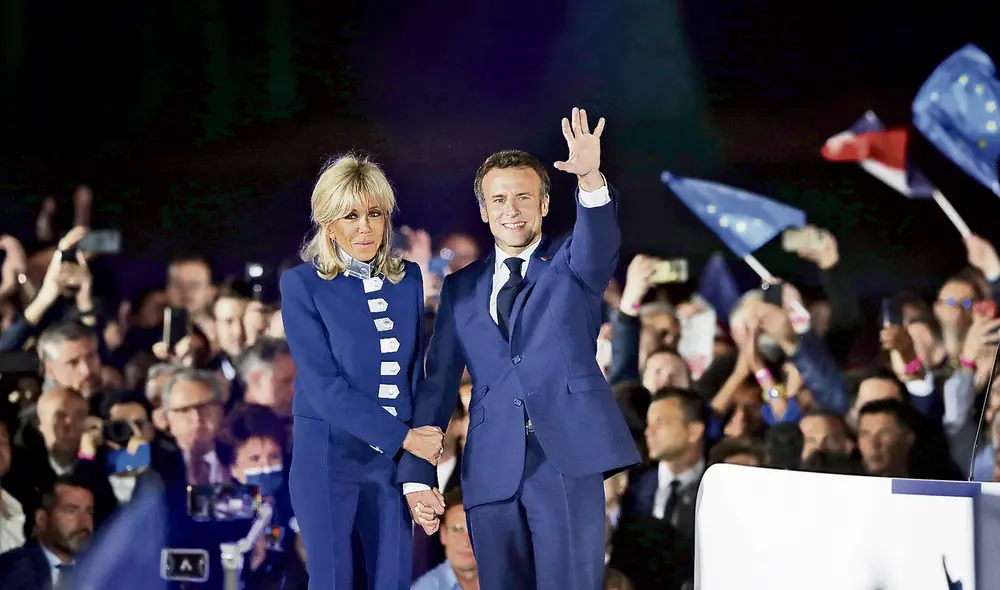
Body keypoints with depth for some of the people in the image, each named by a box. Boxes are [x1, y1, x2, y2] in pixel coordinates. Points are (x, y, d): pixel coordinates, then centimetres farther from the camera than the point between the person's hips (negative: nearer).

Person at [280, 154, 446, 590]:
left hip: (394, 460, 4)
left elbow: (416, 371, 12)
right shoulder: (302, 285, -5)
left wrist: (425, 440, -3)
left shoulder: (407, 280, 8)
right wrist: (403, 437, -15)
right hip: (330, 460, -4)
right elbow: (323, 385, -12)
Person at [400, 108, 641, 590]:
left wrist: (590, 179, -37)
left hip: (567, 459, -3)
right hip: (491, 471, 3)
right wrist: (417, 476, 4)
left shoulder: (572, 265, 8)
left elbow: (599, 240, -16)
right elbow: (438, 383, 11)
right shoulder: (461, 288, 14)